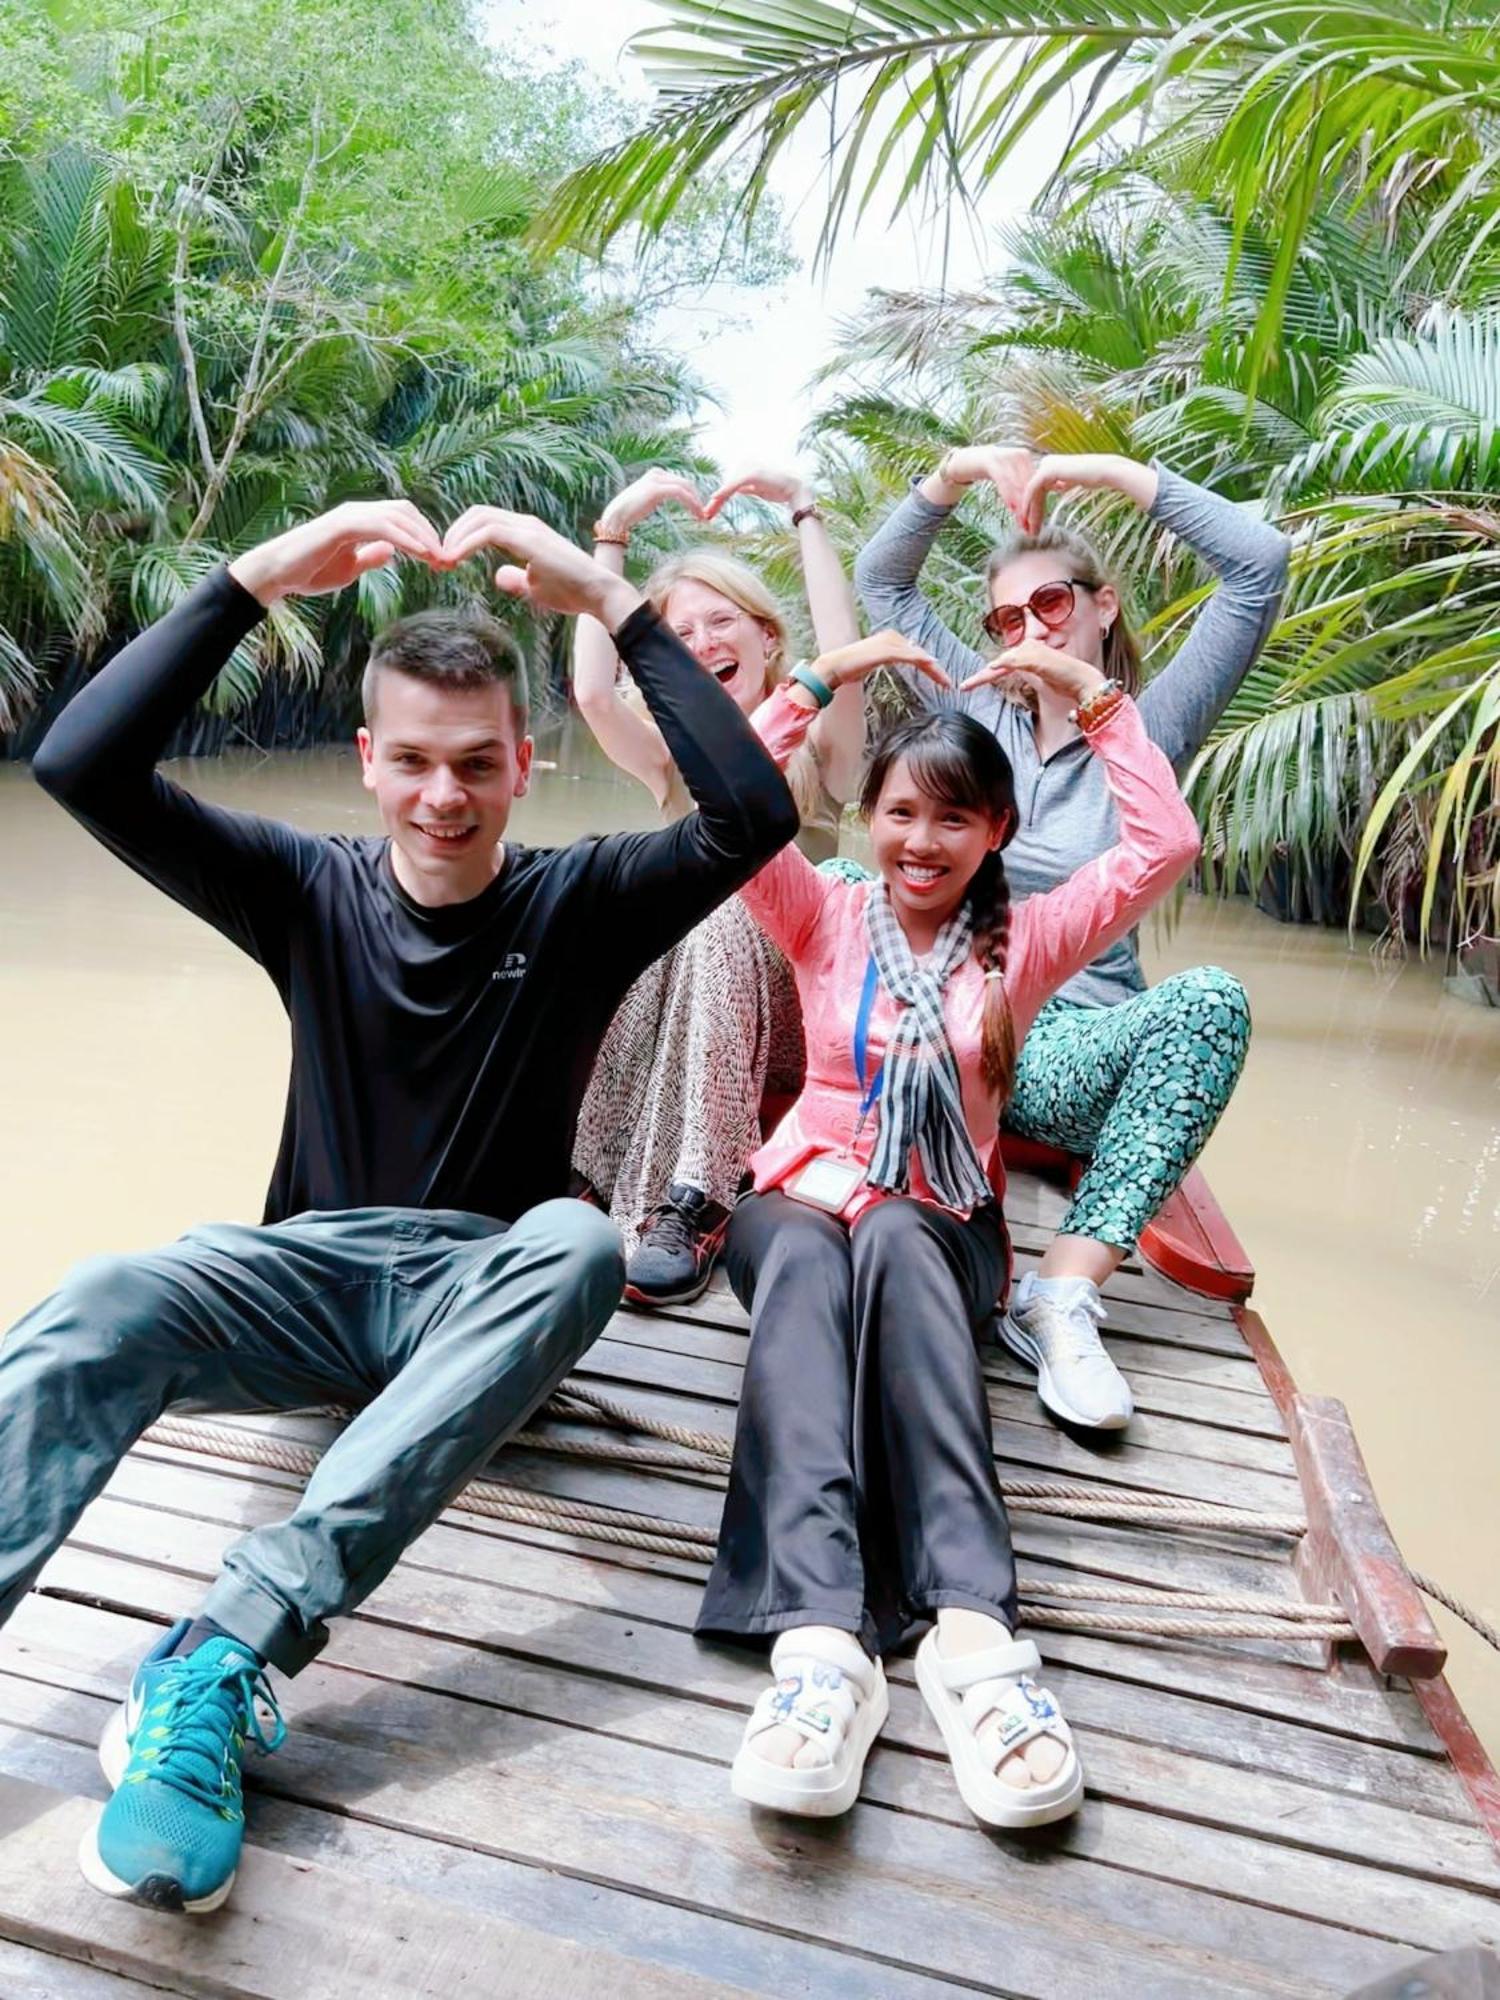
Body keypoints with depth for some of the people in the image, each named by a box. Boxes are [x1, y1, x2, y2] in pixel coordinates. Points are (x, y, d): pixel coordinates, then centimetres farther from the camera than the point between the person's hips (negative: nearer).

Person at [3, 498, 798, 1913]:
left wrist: (608, 601, -19)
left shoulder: (576, 903, 0)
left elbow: (753, 815, -17)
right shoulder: (311, 892, 4)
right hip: (312, 1273, 2)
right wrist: (260, 578, -15)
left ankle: (221, 1655, -45)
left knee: (579, 1245, -36)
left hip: (483, 1289, -1)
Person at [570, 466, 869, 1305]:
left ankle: (690, 1204, -39)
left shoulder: (817, 750, 6)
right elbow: (593, 691, -9)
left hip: (794, 1030, -2)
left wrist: (805, 509, -11)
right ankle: (582, 1176, -27)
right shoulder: (676, 757, 12)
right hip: (684, 1032, 2)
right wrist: (615, 528, -6)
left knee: (719, 906, -32)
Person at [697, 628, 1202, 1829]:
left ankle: (974, 1628, -53)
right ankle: (819, 1637, -56)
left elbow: (1166, 845, 1)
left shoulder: (1025, 945, 11)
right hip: (801, 1195, 1)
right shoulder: (828, 920, 12)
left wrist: (1095, 695, 0)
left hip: (941, 1225, 0)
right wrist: (821, 679, -4)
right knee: (802, 1259, -37)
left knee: (894, 1240, -38)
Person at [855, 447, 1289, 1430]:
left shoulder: (1150, 728, 6)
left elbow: (1261, 562, -4)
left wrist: (1117, 473, -3)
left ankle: (1064, 1295, -37)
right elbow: (881, 580, 16)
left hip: (1073, 1034, -1)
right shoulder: (985, 712, 14)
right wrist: (961, 470, 4)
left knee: (1212, 1001, -34)